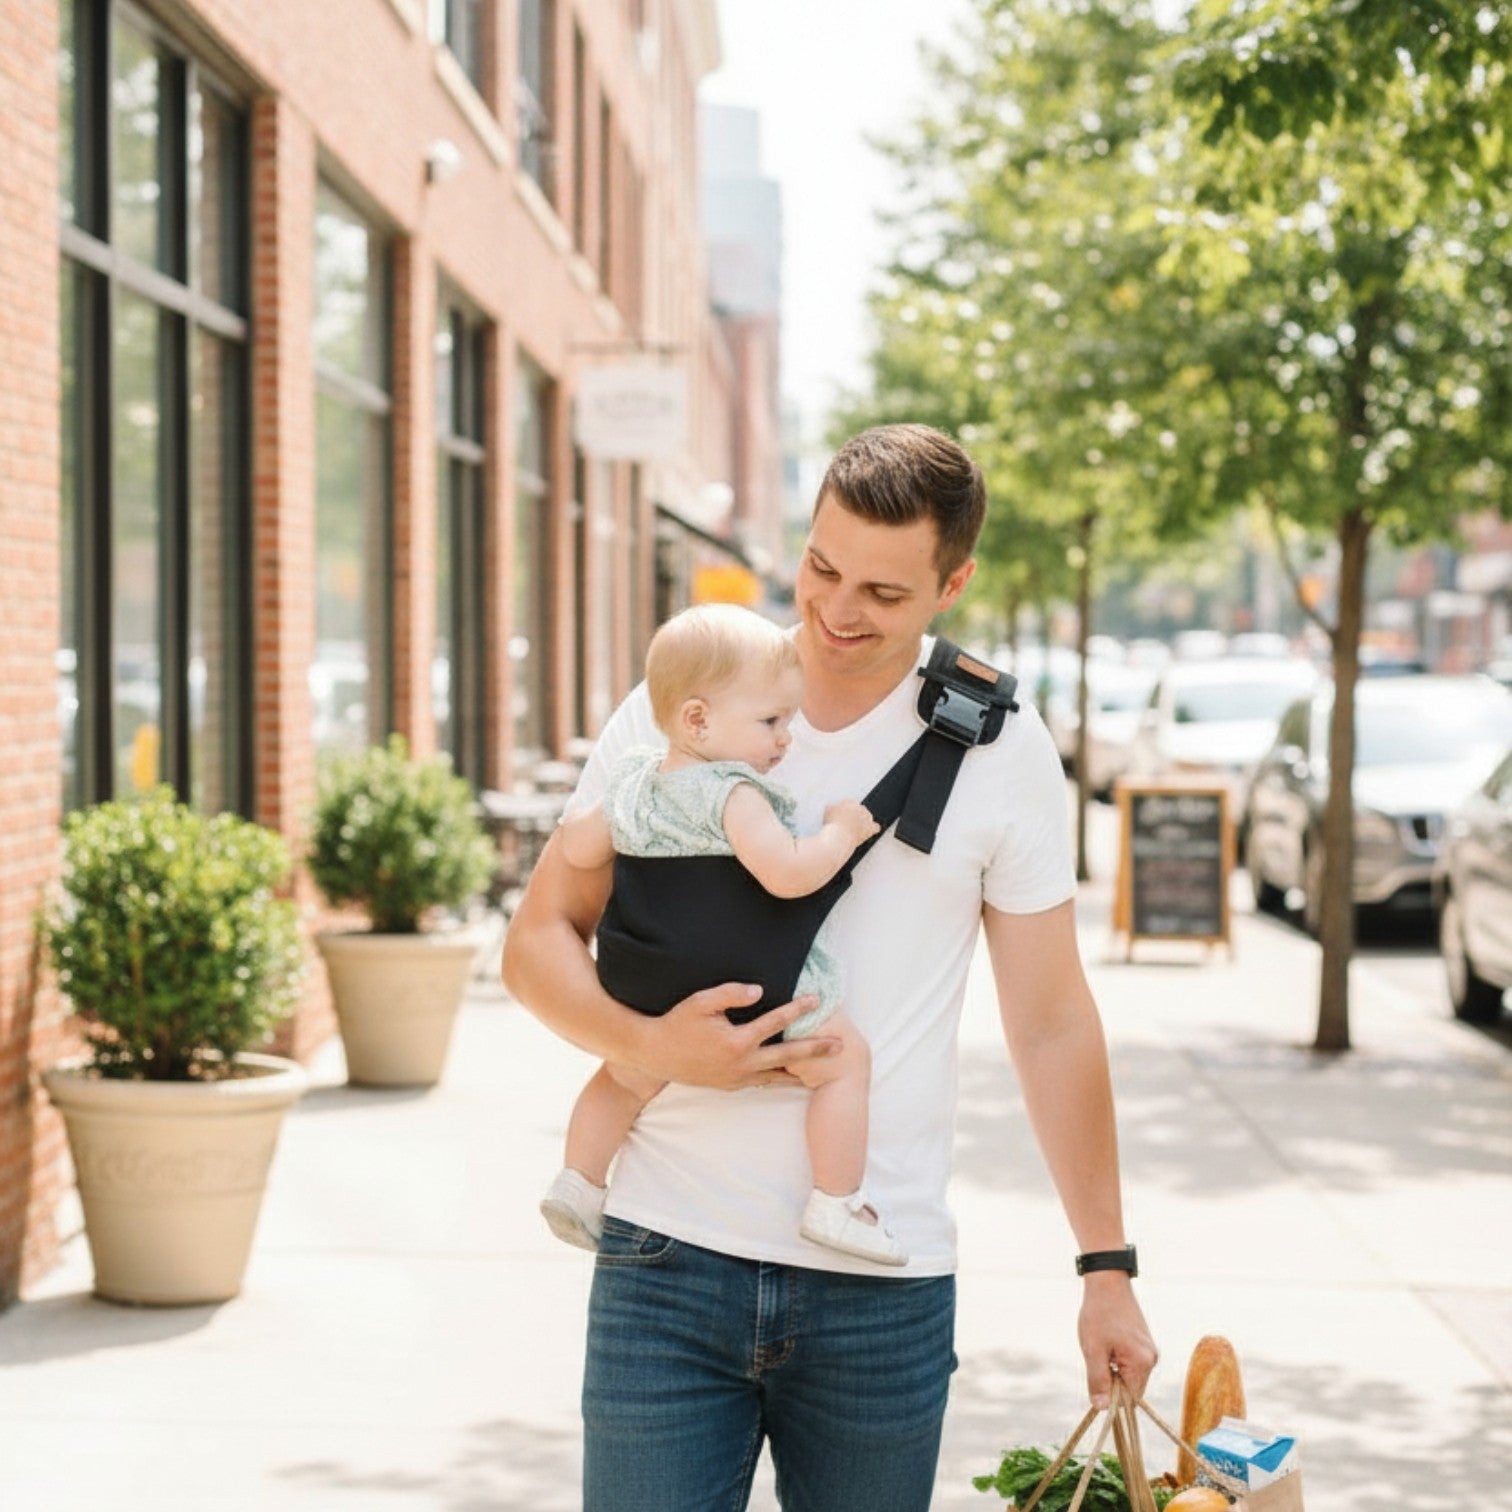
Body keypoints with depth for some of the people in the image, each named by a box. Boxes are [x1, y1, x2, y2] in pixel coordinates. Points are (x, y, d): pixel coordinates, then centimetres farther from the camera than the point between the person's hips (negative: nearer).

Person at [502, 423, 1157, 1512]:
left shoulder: (1000, 752, 2)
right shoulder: (677, 709, 1)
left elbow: (1052, 1024, 6)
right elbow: (539, 942, 5)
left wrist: (1108, 1268, 5)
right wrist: (654, 1044, -15)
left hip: (884, 1288, 0)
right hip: (668, 1259, 0)